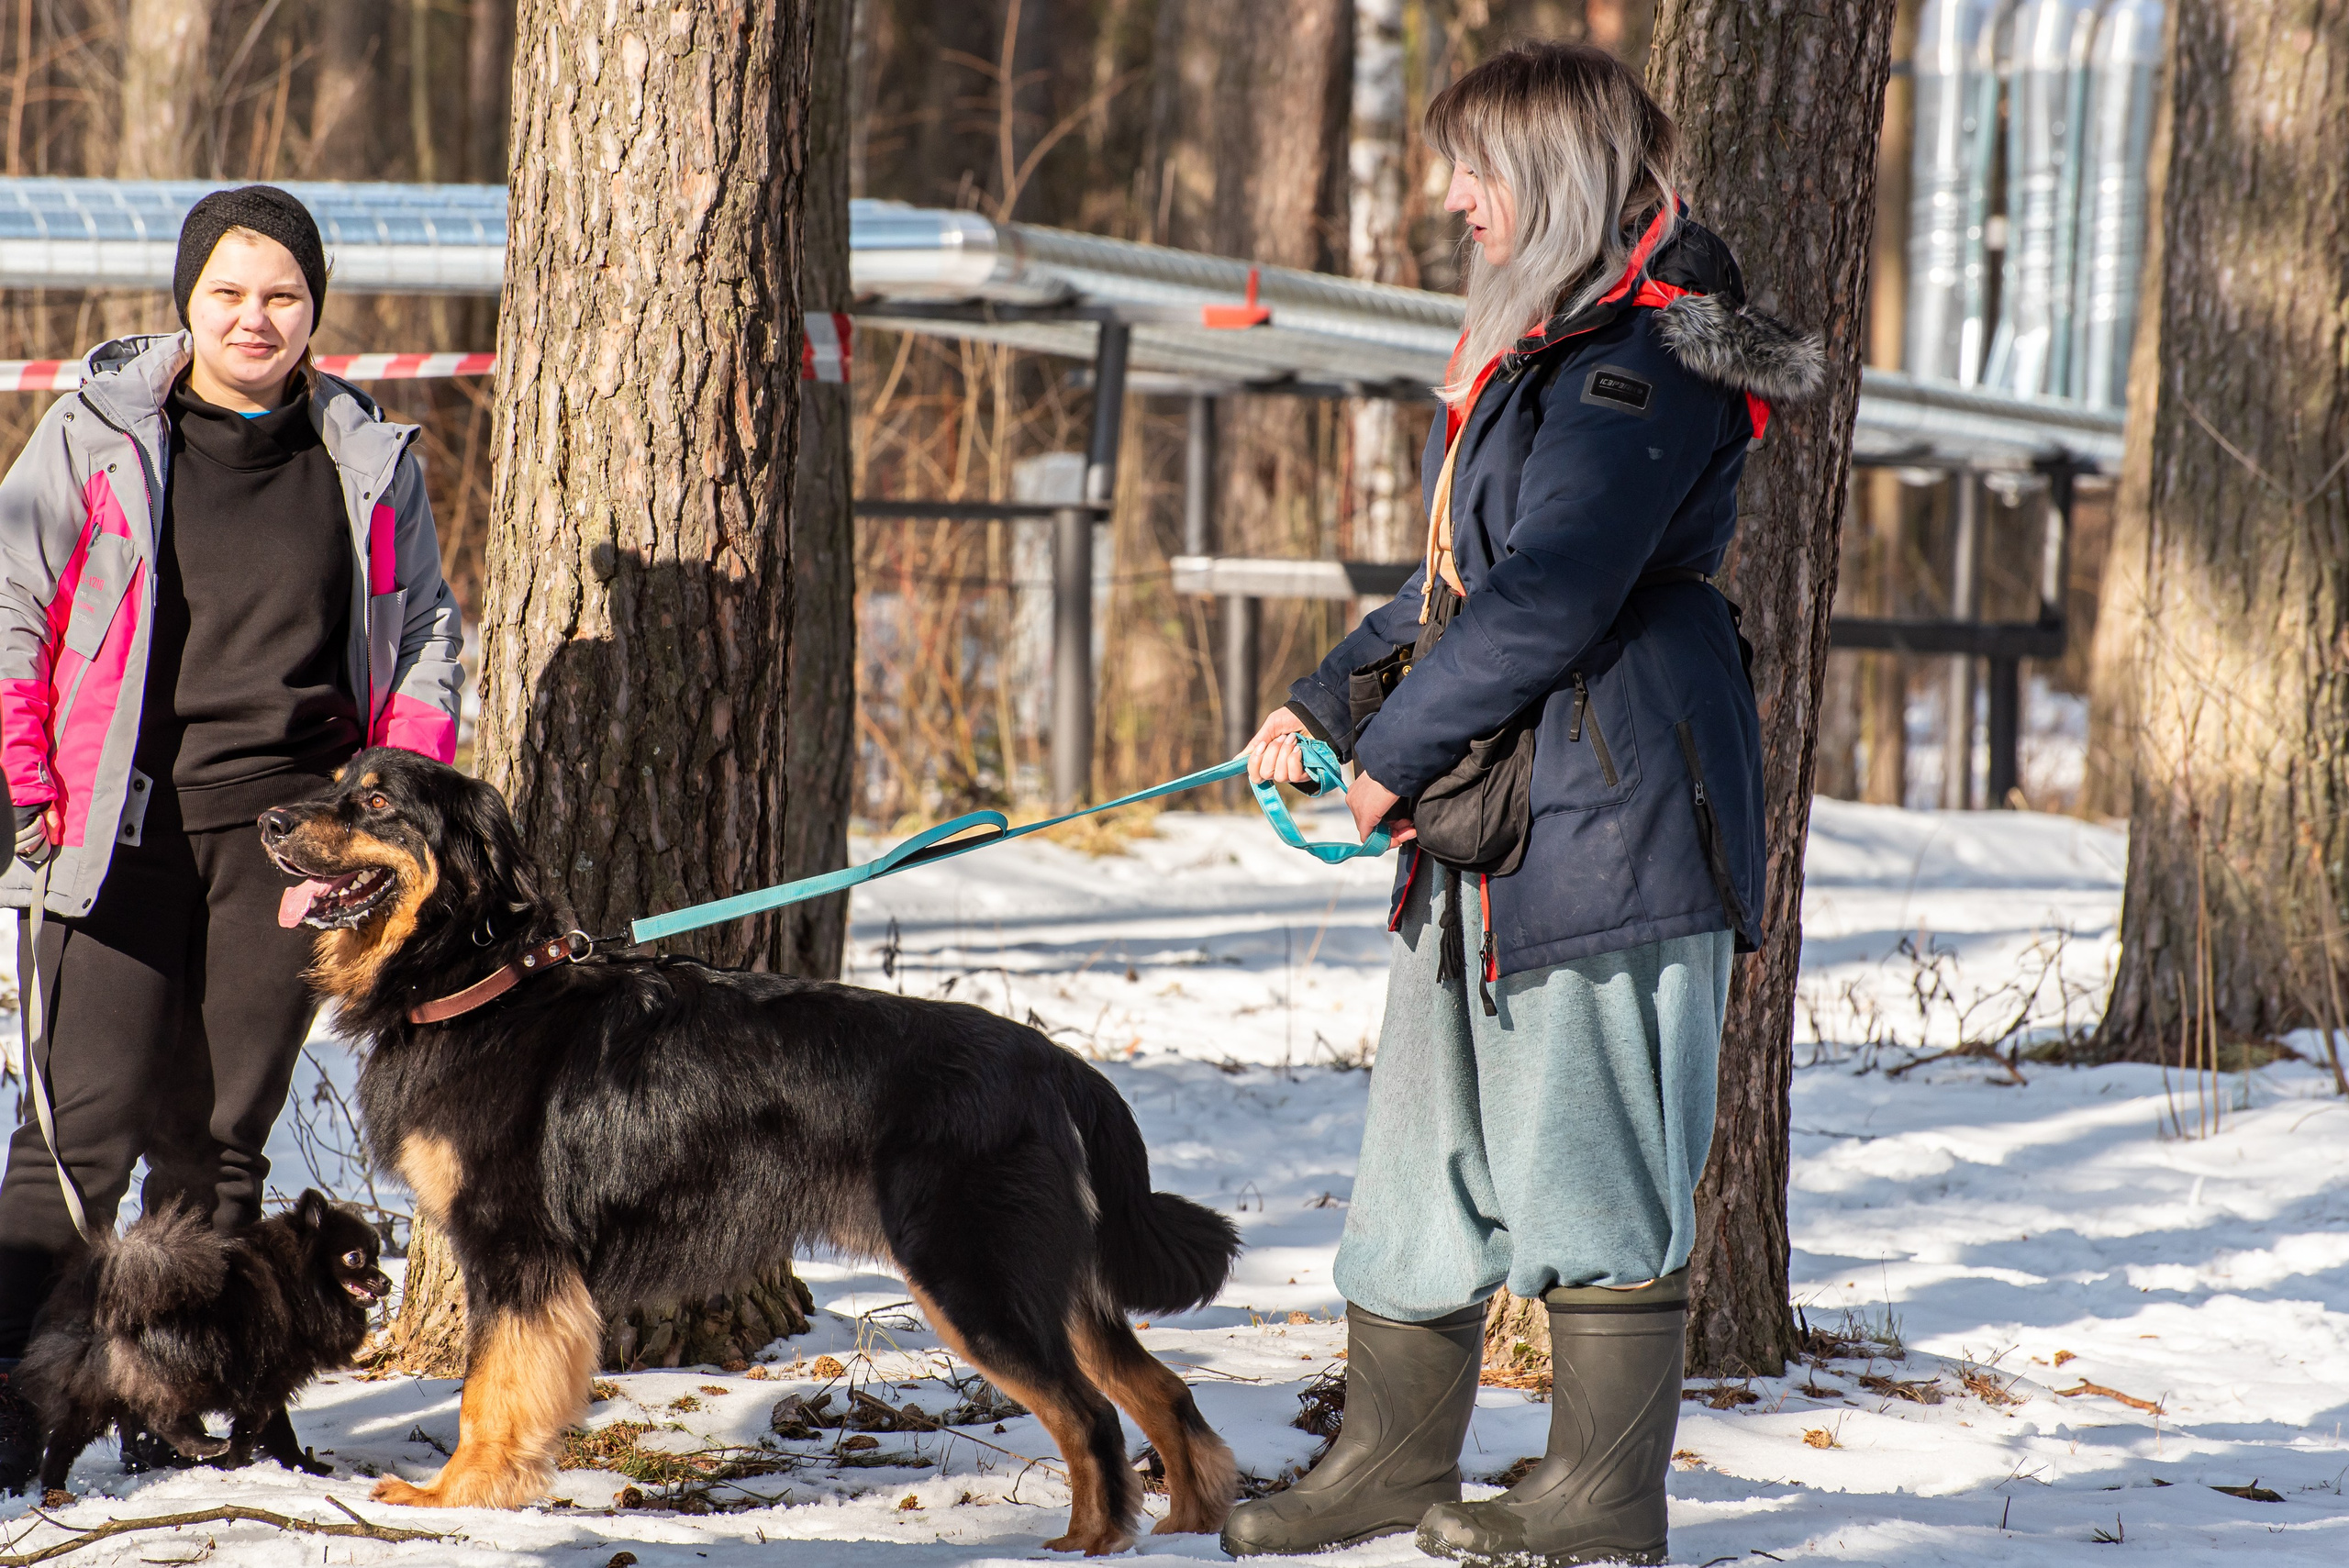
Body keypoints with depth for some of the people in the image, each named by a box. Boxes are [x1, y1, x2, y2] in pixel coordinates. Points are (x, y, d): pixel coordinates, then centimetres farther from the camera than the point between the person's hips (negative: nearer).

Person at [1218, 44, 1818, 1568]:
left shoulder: (1645, 361, -15)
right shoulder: (1545, 345, 18)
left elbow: (1550, 597, -21)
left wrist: (1397, 750, -12)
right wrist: (1325, 702, 23)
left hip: (1612, 808, -10)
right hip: (1498, 813, 10)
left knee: (1589, 1151, -3)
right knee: (1430, 1137, 13)